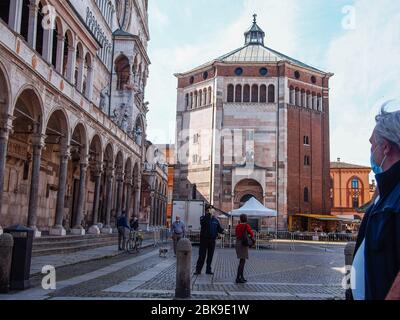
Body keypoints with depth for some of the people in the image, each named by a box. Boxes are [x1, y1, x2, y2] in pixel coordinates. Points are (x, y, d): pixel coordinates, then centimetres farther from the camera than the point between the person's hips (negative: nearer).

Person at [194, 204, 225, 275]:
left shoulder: (215, 220, 9)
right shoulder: (203, 218, -3)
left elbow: (219, 228, 9)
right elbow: (203, 222, -26)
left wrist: (222, 231, -13)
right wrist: (208, 214, -32)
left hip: (212, 240, 4)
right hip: (204, 239, -4)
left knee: (210, 256, 10)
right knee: (202, 255, -3)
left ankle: (208, 270, 19)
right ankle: (198, 270, 4)